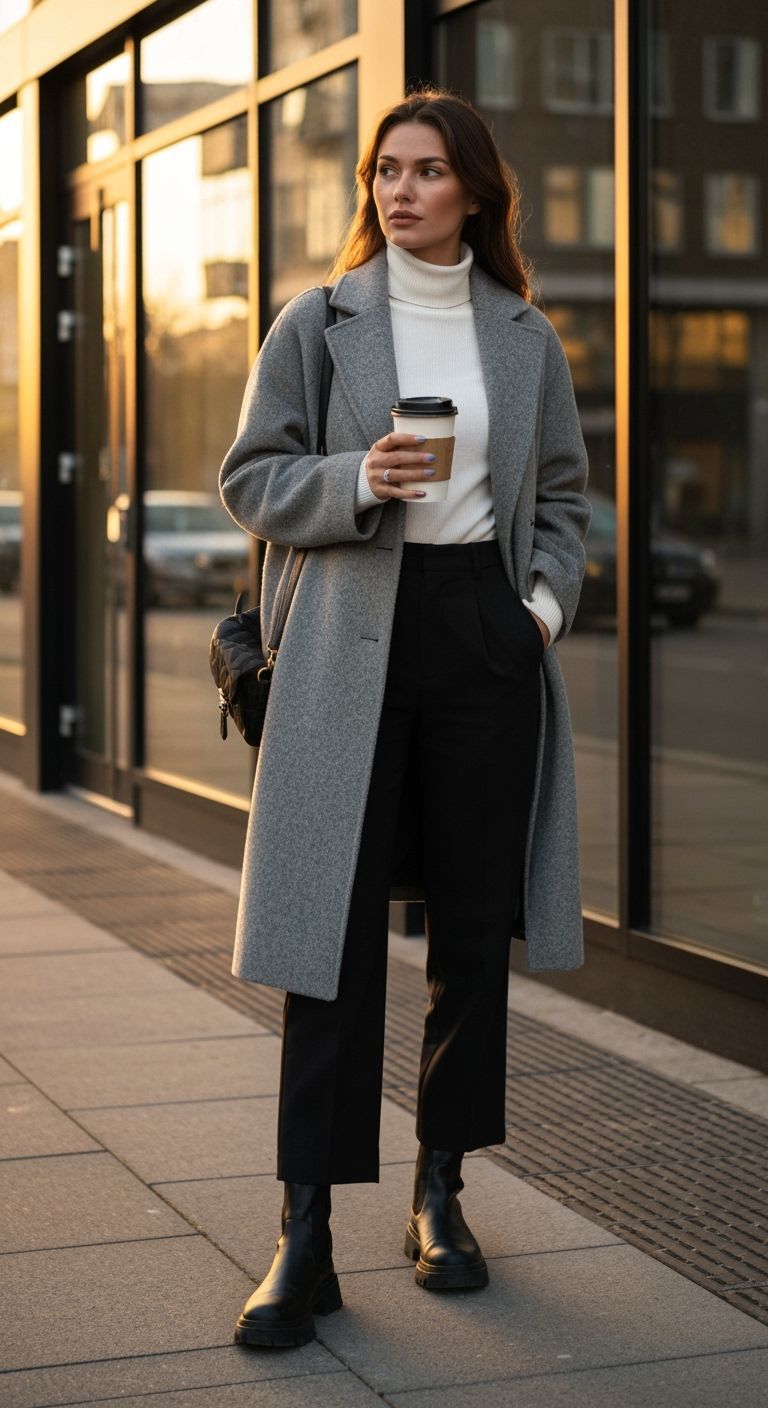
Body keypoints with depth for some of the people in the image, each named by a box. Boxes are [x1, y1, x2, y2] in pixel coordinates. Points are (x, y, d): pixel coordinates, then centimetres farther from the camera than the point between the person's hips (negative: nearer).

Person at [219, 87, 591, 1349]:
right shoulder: (318, 323, 4)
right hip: (354, 638, -2)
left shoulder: (525, 336, 11)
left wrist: (548, 599, 0)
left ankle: (442, 1195, 21)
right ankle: (305, 1242, -2)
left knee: (474, 925, 6)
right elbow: (249, 478, 3)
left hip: (487, 629, 3)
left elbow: (565, 492, 17)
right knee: (337, 927, -6)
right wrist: (360, 480, -14)